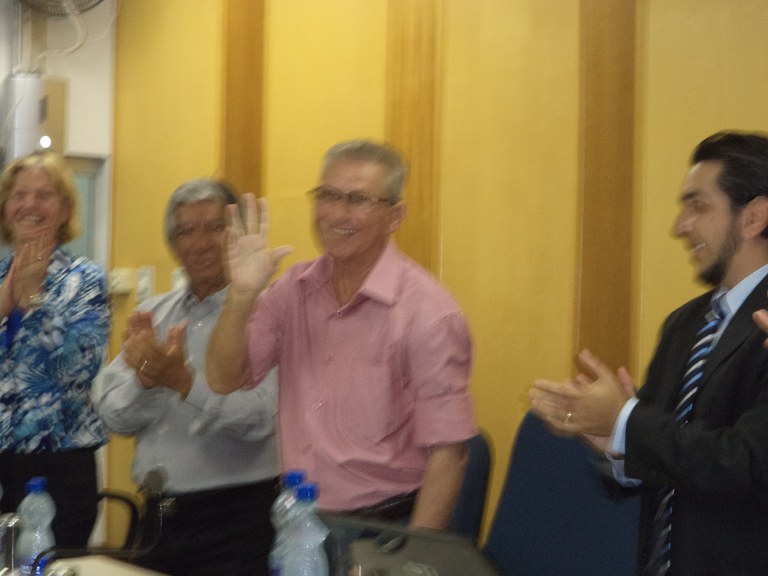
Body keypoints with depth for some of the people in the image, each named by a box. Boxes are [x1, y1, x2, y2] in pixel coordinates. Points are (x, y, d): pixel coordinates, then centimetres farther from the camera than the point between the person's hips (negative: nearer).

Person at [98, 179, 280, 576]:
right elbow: (116, 417, 4)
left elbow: (258, 419, -20)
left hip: (233, 518, -5)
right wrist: (145, 378, -15)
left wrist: (184, 381, -31)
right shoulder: (152, 313, 9)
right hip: (157, 515, 5)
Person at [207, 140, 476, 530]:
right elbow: (224, 380, 2)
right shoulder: (295, 288, 6)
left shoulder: (428, 313, -12)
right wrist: (241, 295, -12)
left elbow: (446, 452, -12)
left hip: (383, 525, -4)